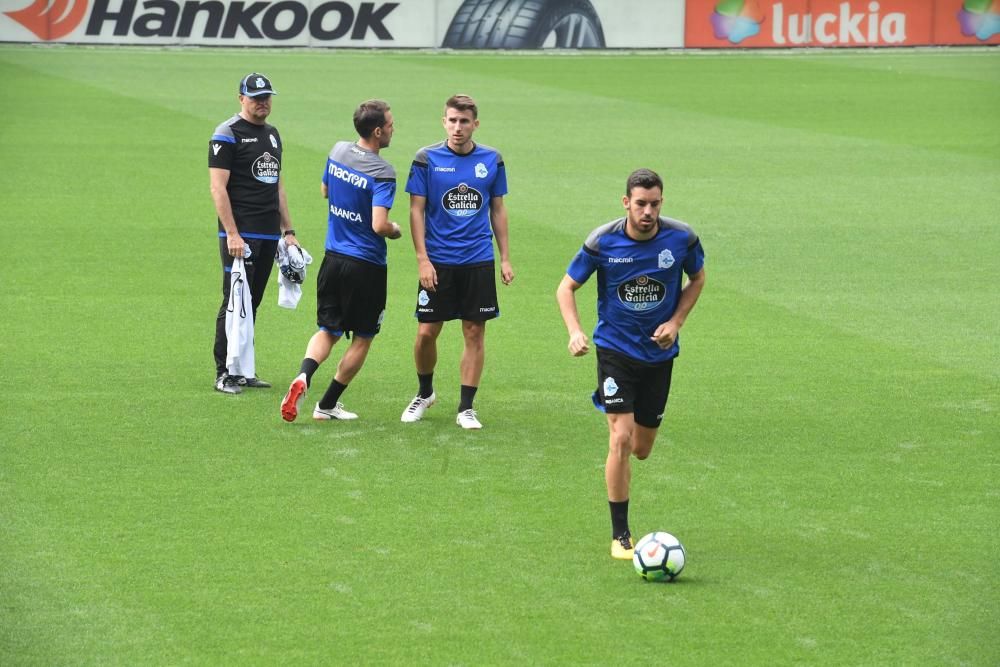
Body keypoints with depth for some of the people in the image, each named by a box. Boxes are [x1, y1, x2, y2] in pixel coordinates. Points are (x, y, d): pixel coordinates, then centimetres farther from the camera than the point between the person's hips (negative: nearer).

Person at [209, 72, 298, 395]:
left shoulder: (272, 134, 18)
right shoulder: (227, 135, -6)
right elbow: (218, 188, -11)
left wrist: (288, 230, 19)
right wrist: (232, 234, -18)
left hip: (269, 234, 7)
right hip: (240, 234, -7)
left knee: (252, 303, 10)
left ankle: (243, 370, 15)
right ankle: (224, 373, -4)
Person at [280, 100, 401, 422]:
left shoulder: (338, 151, 1)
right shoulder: (382, 172, -20)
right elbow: (379, 225, -27)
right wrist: (395, 231, -7)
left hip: (333, 259, 6)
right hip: (366, 267, -6)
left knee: (327, 331, 15)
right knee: (362, 338, 12)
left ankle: (303, 377, -14)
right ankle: (328, 404, 15)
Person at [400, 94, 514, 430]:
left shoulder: (492, 160, 3)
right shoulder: (427, 159, -3)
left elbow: (498, 210, 11)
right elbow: (417, 210, -2)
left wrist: (505, 258, 9)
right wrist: (422, 259, -9)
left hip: (478, 262, 2)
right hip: (437, 262, -1)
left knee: (475, 332, 1)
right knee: (427, 333, 0)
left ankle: (466, 407, 9)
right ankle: (424, 393, 25)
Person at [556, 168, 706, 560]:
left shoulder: (681, 238, -10)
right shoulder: (602, 242, -14)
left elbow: (697, 280, 10)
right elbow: (566, 287, -2)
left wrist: (676, 322, -5)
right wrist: (575, 331, -19)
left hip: (659, 352, 3)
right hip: (616, 348, -3)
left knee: (641, 450, 9)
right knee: (621, 440, -16)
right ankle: (620, 535, -6)